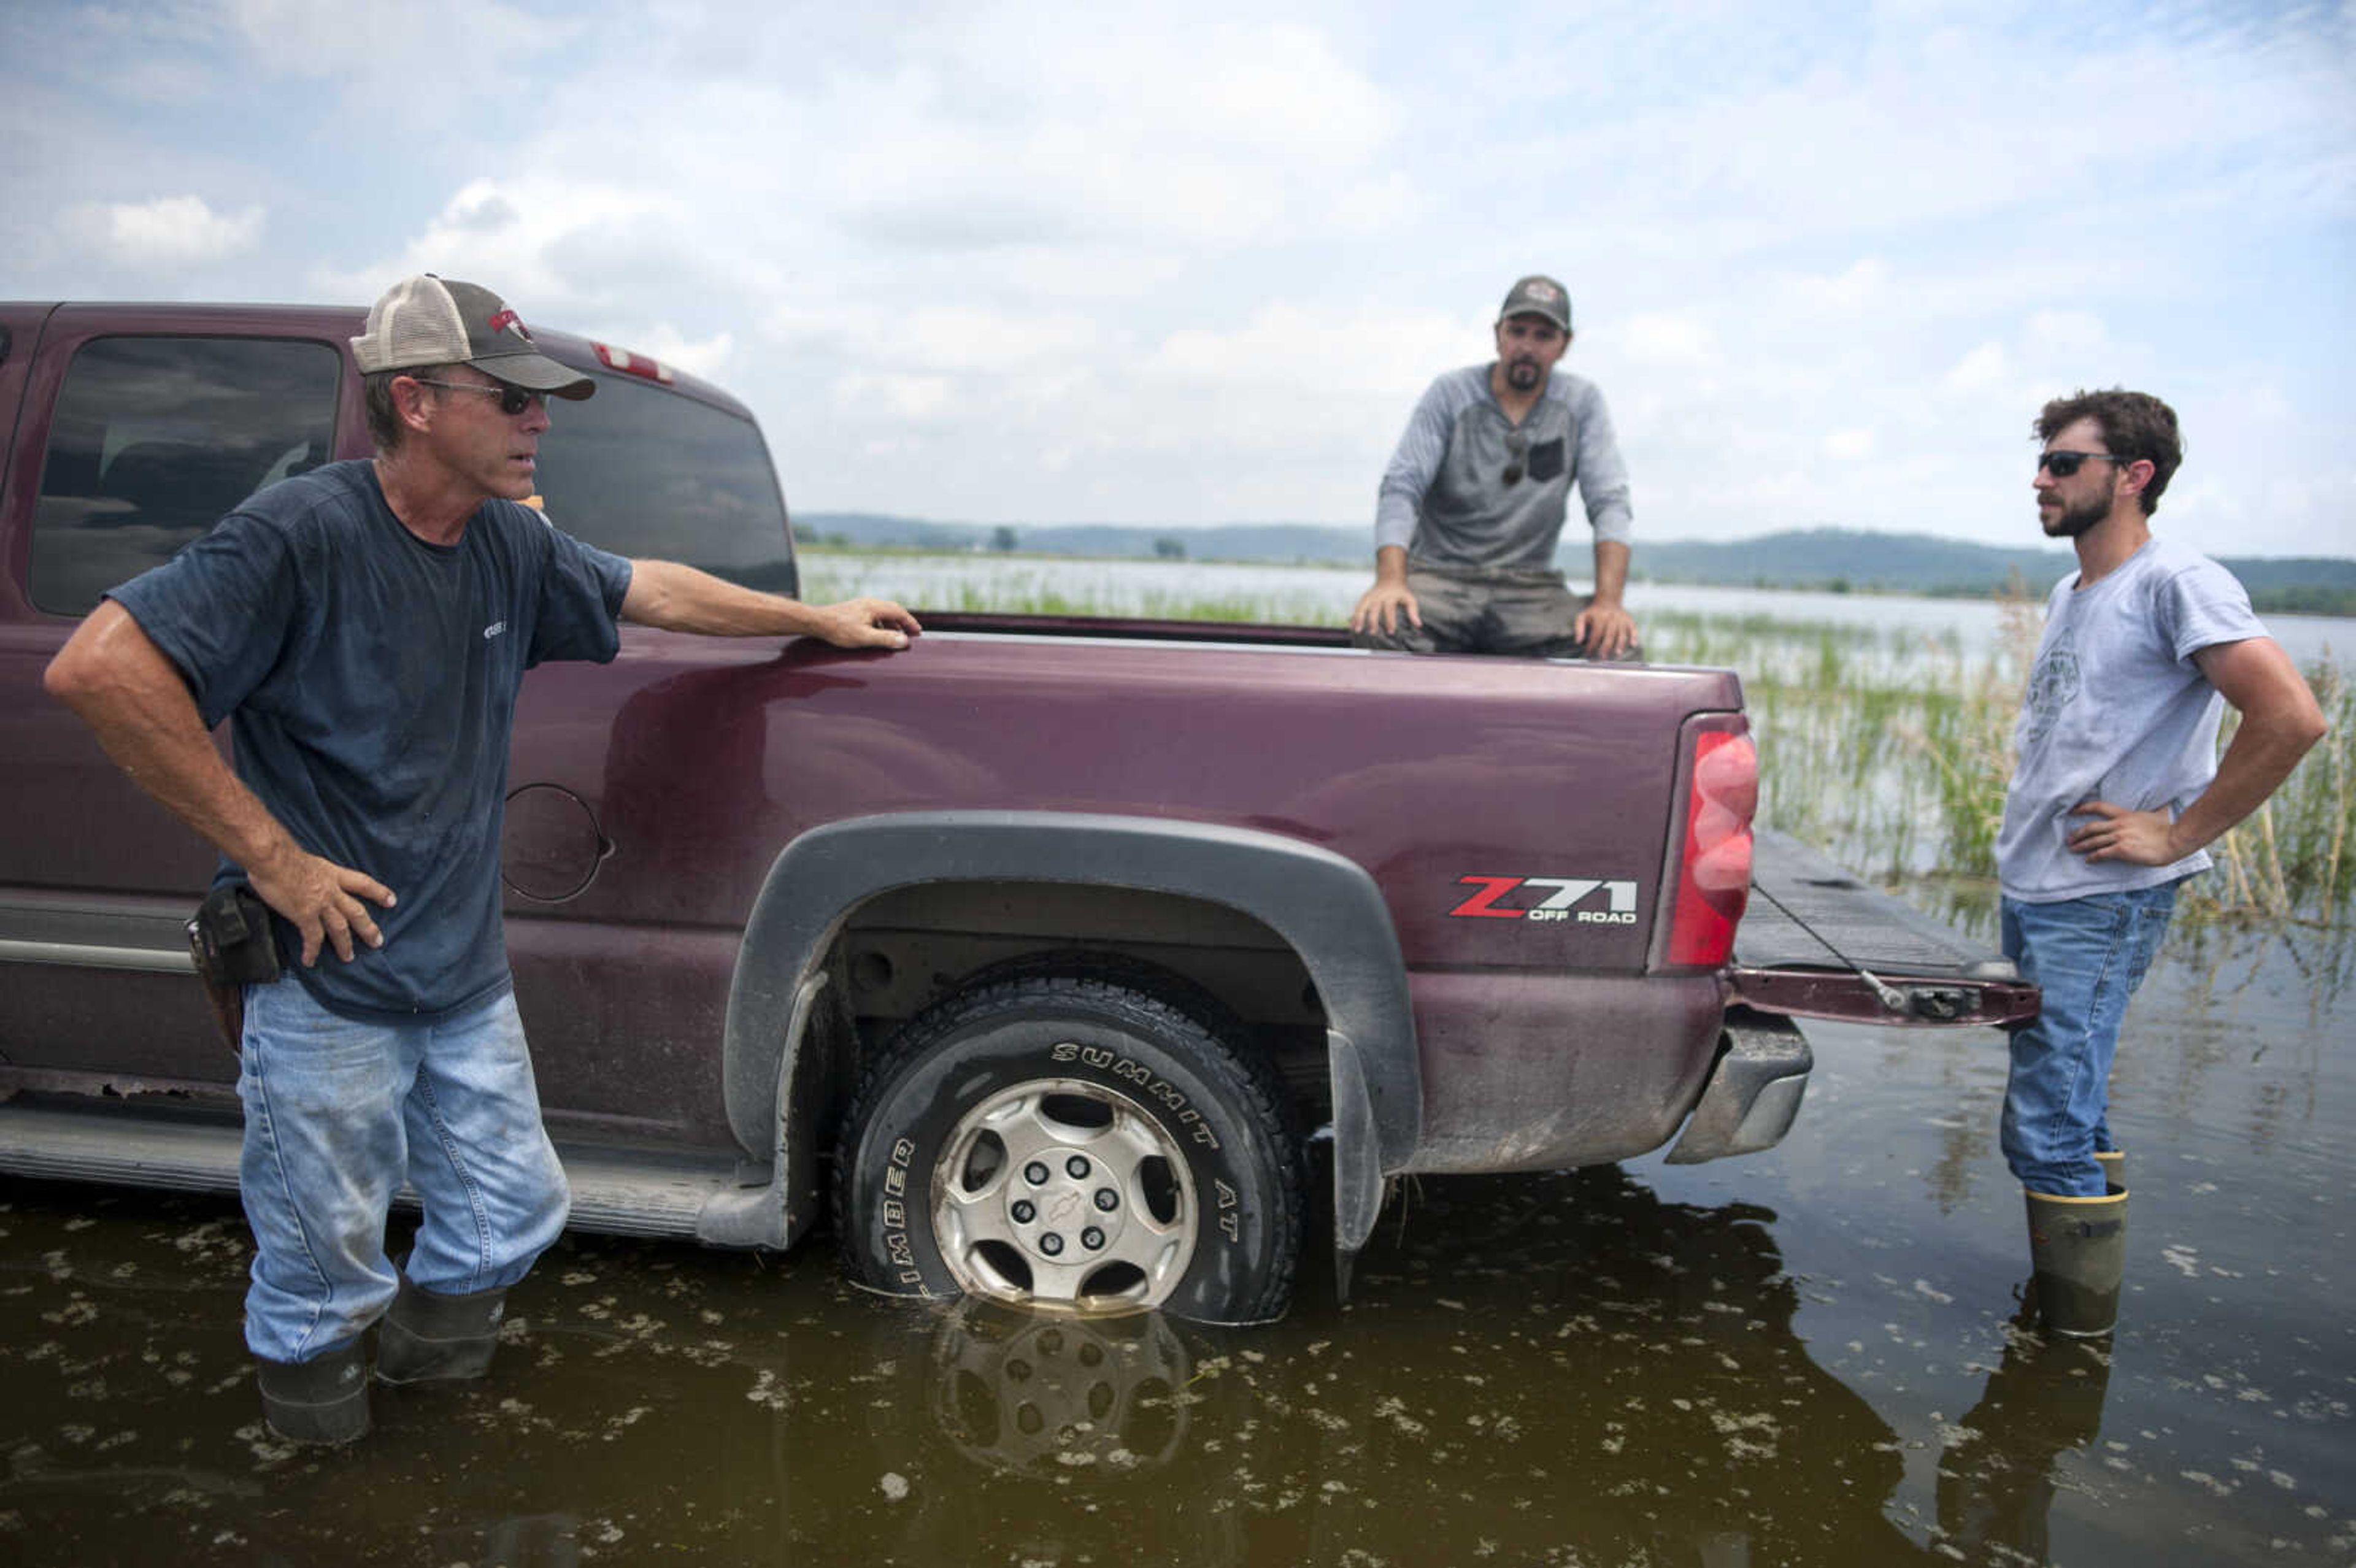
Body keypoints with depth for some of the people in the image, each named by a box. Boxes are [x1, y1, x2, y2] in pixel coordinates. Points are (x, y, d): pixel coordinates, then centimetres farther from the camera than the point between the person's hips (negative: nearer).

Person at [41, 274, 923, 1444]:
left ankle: (420, 1344, 45)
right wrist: (268, 852, -25)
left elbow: (651, 591, 19)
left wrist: (825, 623, 23)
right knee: (325, 1273, 7)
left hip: (468, 975, 7)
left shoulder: (511, 544, 3)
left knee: (514, 1213, 18)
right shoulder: (304, 534, -20)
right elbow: (96, 665, -27)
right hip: (326, 988, -7)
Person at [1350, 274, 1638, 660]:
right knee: (1377, 627, -35)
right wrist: (1390, 581, -28)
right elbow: (1401, 488, -9)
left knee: (1616, 647, -27)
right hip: (1439, 576, -1)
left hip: (1531, 588, 2)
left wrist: (1608, 600, -20)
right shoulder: (1450, 394, 0)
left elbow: (1610, 501, -3)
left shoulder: (1582, 403, 5)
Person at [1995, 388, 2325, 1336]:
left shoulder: (2176, 585, -11)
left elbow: (2290, 719, -22)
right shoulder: (2069, 596, 16)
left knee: (2048, 1127, -9)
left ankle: (2077, 1339, 3)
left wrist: (2178, 835, -17)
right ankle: (2057, 1303, 27)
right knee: (2065, 1114, 16)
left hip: (2099, 908, -9)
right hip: (2030, 892, 9)